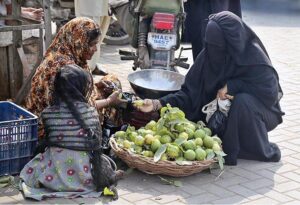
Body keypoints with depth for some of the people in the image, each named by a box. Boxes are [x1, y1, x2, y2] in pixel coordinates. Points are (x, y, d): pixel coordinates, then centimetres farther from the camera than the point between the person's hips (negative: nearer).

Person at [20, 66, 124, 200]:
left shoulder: (47, 113, -7)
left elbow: (47, 140, 5)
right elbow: (97, 143, -4)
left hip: (53, 176, 0)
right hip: (83, 177, 0)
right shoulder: (90, 112, -10)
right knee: (105, 162, 29)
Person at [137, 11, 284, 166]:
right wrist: (157, 104, -24)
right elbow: (189, 92, -11)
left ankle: (262, 151, -13)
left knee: (243, 100, -36)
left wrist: (231, 86, -27)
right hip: (224, 113, 4)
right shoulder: (207, 56, -13)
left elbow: (271, 92, -28)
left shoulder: (253, 56, -24)